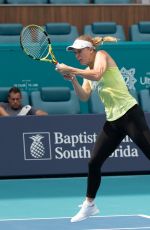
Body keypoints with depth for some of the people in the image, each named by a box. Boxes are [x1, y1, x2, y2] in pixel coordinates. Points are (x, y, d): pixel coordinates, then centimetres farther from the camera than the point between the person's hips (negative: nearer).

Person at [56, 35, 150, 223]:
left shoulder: (101, 55, -4)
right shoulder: (88, 71, 18)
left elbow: (97, 74, -24)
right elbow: (84, 96, 6)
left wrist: (70, 70, -21)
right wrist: (73, 80, -9)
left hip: (129, 113, -8)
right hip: (112, 121, 8)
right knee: (94, 163, 8)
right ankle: (89, 204, 23)